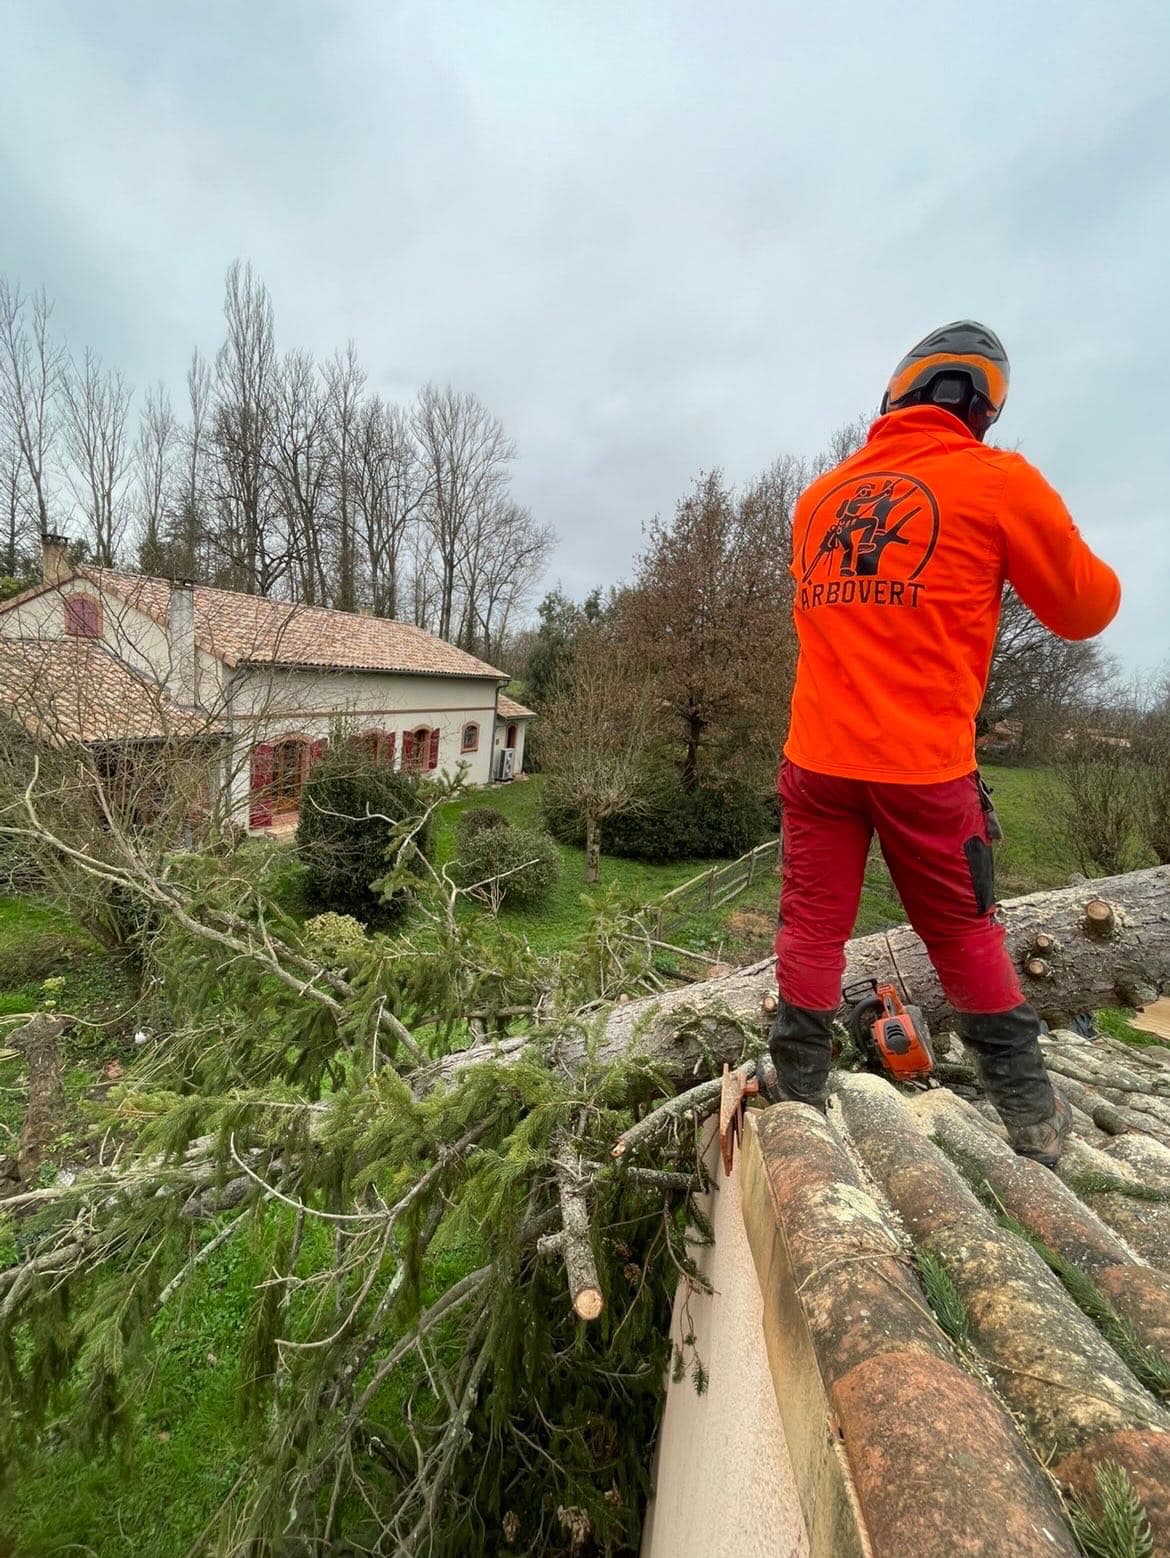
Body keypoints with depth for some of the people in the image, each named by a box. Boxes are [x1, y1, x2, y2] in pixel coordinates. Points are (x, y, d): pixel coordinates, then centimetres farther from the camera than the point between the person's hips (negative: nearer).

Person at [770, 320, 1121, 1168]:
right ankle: (1032, 1117, 28)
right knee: (965, 933, 13)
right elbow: (1087, 611, 6)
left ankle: (797, 1099, 18)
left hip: (818, 753, 3)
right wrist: (1093, 571, 27)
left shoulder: (820, 496, 12)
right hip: (923, 762, -2)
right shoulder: (1000, 481, -1)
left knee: (811, 928, 9)